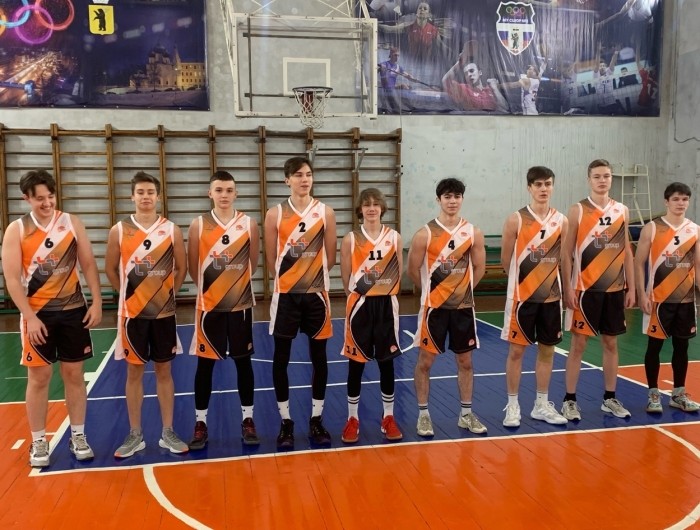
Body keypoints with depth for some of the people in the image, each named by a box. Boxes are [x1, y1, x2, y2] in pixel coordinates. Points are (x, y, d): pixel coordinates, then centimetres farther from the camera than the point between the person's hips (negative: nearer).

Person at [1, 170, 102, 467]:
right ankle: (38, 442, 17)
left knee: (74, 374, 8)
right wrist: (29, 317, -14)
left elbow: (89, 265, 3)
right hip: (37, 314, -1)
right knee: (39, 376, 5)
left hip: (73, 310, 2)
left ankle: (77, 437, 20)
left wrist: (97, 303, -4)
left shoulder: (72, 223, 1)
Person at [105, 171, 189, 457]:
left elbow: (181, 268, 7)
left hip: (164, 312, 0)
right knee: (134, 372, 8)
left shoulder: (171, 230, -2)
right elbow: (110, 269, 7)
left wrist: (167, 293, 6)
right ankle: (135, 435, 19)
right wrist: (128, 294, 8)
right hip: (132, 313, 0)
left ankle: (168, 432, 19)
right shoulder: (119, 230, -3)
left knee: (164, 371, 9)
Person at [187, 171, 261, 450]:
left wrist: (235, 285, 10)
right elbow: (193, 267, 4)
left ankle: (248, 421, 20)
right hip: (209, 306, 0)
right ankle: (201, 424, 18)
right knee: (205, 364, 6)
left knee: (244, 362, 9)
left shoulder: (249, 224, -1)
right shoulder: (199, 225, -3)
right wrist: (210, 287, 9)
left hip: (241, 305, 1)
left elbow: (253, 263, 7)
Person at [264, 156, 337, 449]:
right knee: (281, 358, 4)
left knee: (319, 357, 7)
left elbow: (330, 257, 4)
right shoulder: (275, 214, 0)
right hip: (285, 295, 0)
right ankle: (286, 421, 18)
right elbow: (271, 259, 3)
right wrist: (291, 279, 6)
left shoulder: (326, 212, 1)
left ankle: (316, 419, 21)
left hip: (317, 294, 1)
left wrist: (312, 277, 6)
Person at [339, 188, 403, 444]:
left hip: (386, 306, 1)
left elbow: (399, 275, 6)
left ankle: (388, 418, 23)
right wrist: (361, 296, 0)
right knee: (356, 364, 6)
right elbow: (346, 279, 1)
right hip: (360, 306, -1)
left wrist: (384, 295, 3)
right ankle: (352, 419, 20)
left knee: (387, 363, 9)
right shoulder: (350, 239, -3)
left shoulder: (394, 237, 2)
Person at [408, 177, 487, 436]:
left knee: (465, 361, 11)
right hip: (434, 307, -3)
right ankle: (423, 415, 17)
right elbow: (412, 270, -4)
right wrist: (432, 289, 6)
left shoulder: (473, 232, -1)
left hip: (464, 306, 3)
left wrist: (463, 289, 9)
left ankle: (466, 414, 25)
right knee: (425, 361, 3)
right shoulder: (425, 234, -10)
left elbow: (479, 267, 10)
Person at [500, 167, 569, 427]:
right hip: (522, 296, -4)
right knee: (516, 350, 2)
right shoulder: (516, 220, -8)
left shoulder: (561, 220, 2)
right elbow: (506, 261, -1)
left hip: (551, 296, 4)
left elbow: (563, 259, 11)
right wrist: (524, 279, 8)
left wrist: (545, 278, 10)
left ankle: (542, 405, 25)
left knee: (547, 350, 11)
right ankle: (512, 406, 14)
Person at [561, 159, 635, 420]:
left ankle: (610, 398, 23)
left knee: (611, 343, 11)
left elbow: (626, 252, 12)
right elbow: (566, 253, -5)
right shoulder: (577, 211, -4)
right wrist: (567, 288, -11)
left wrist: (631, 287, 7)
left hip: (614, 289, 4)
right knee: (578, 343, 1)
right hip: (585, 289, -4)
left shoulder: (622, 211, 8)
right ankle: (570, 400, 10)